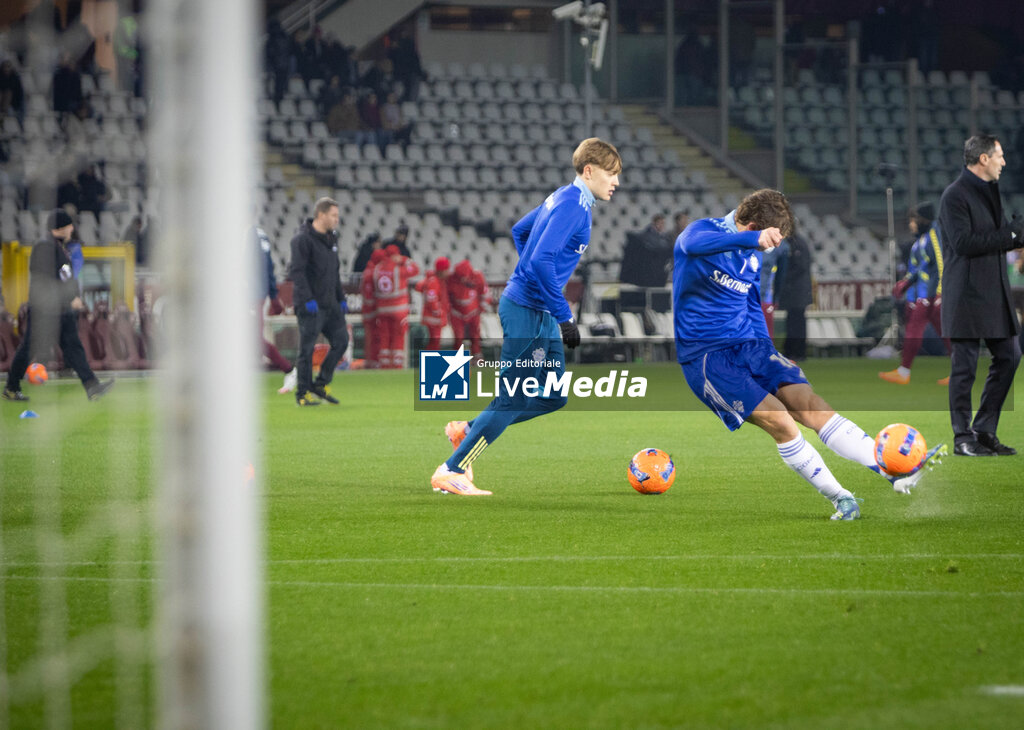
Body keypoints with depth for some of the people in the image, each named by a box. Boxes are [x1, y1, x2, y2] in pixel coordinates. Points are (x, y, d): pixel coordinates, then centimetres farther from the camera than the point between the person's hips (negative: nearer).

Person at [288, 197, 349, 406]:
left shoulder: (331, 238, 15)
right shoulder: (302, 239, -12)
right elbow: (296, 271, -18)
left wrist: (341, 298, 20)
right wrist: (308, 299, -23)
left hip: (330, 303, 8)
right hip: (310, 306, -8)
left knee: (341, 340, 3)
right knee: (307, 349, -3)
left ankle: (322, 384, 14)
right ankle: (303, 394, 5)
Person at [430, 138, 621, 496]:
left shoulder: (564, 198, 12)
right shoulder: (572, 205, -18)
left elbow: (519, 231, 26)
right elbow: (542, 261, -27)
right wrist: (565, 317, -25)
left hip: (538, 311, 10)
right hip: (527, 312, -10)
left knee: (554, 397, 11)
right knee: (513, 400, -6)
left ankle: (468, 431, 19)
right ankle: (451, 472, 2)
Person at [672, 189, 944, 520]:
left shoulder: (752, 255, 12)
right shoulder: (701, 230, -12)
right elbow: (696, 243, -38)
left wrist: (767, 354, 13)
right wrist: (755, 239, -54)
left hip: (749, 346, 6)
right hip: (705, 357, -6)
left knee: (811, 405, -13)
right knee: (778, 420, -21)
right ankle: (840, 498, -11)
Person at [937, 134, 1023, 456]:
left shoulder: (991, 191, 17)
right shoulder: (955, 196, -12)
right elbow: (963, 242, -21)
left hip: (994, 292, 9)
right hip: (967, 294, -9)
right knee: (964, 367, -3)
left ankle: (985, 430, 15)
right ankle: (963, 438, 3)